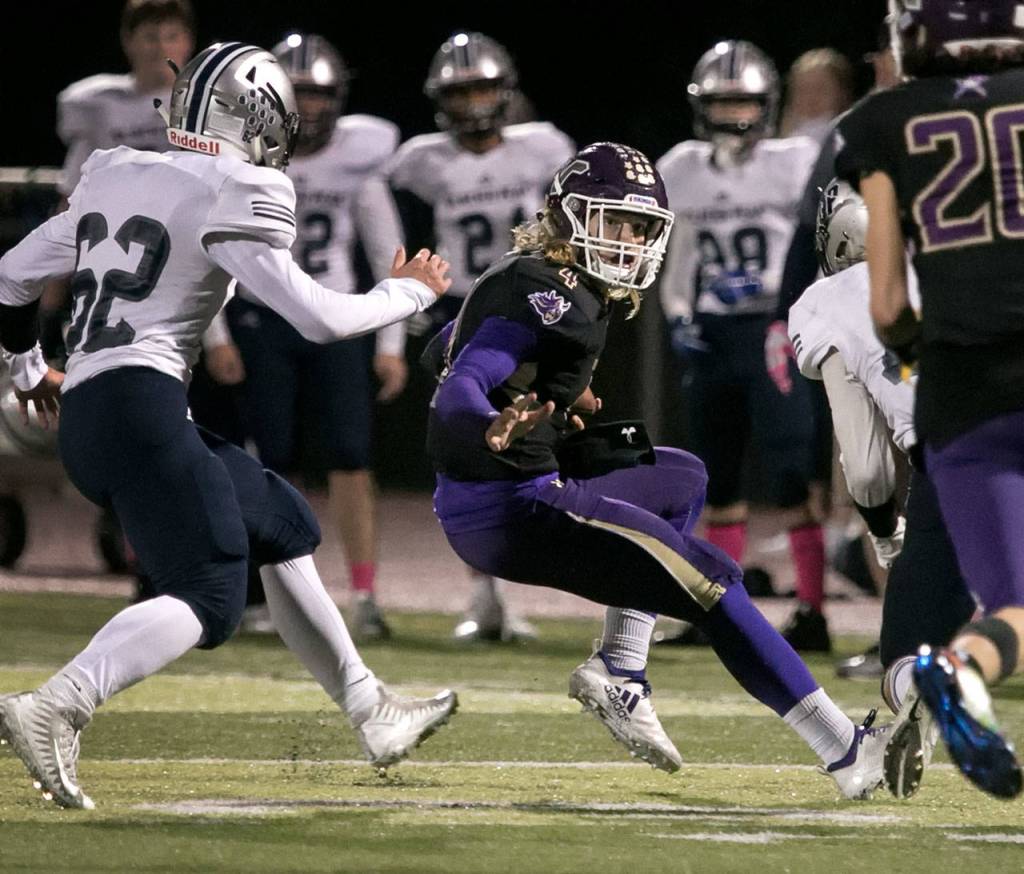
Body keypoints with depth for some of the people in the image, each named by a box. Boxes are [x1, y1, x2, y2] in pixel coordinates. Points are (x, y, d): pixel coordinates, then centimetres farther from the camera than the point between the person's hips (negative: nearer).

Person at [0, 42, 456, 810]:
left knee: (282, 527, 21)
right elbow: (317, 316, -7)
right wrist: (410, 291, 10)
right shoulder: (232, 196, -5)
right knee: (209, 598, -13)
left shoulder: (115, 178, 17)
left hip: (83, 421, 9)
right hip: (141, 407, -9)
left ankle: (370, 712, 25)